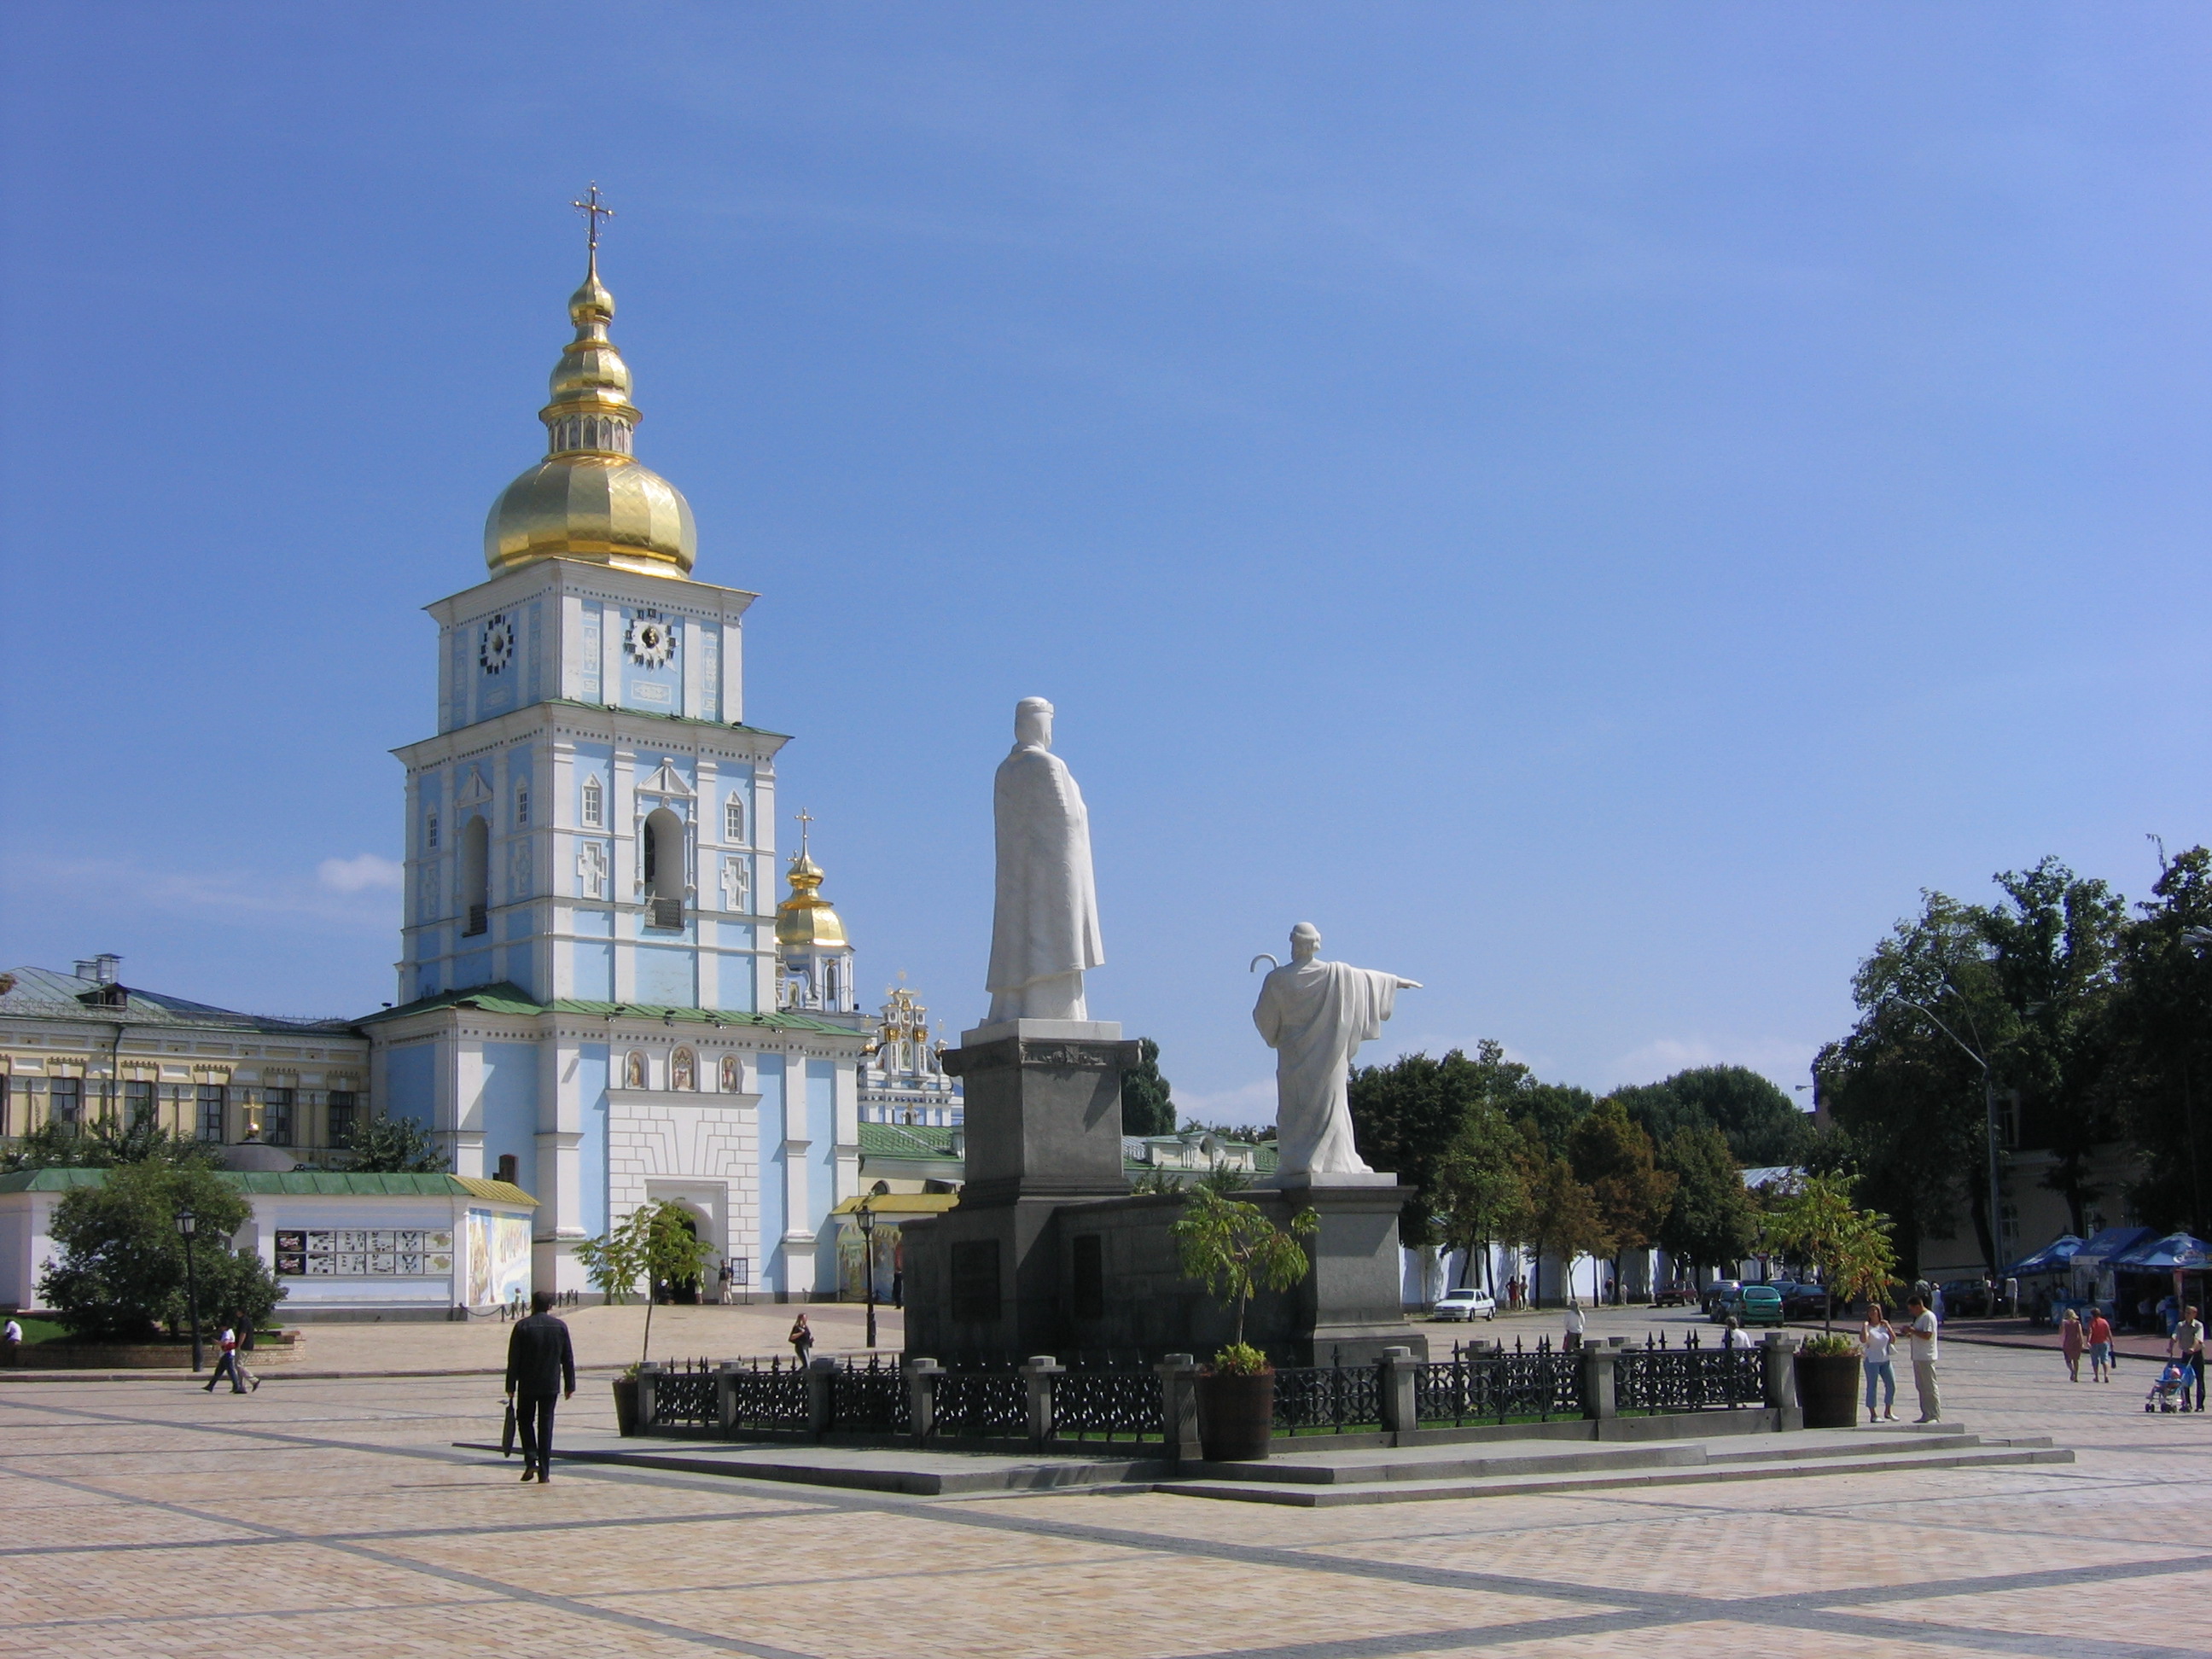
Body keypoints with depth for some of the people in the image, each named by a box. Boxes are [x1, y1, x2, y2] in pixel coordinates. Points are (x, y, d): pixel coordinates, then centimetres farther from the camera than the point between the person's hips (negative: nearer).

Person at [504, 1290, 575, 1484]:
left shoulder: (522, 1326, -5)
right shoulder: (560, 1326, 2)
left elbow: (513, 1359, -5)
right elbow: (568, 1359, 4)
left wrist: (511, 1386, 0)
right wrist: (569, 1386, 10)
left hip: (527, 1384, -2)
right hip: (551, 1385, 2)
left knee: (525, 1419, 16)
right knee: (546, 1425, 6)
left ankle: (531, 1461, -2)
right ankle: (544, 1472, 3)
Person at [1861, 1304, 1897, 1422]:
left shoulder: (1884, 1326, 9)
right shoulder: (1867, 1327, -6)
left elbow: (1893, 1339, 3)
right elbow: (1863, 1340, -23)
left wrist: (1888, 1326, -2)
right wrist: (1864, 1326, -20)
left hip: (1885, 1360, 5)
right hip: (1871, 1361, -5)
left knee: (1891, 1386, 7)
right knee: (1872, 1387, -2)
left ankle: (1888, 1411, 23)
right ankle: (1873, 1415, 2)